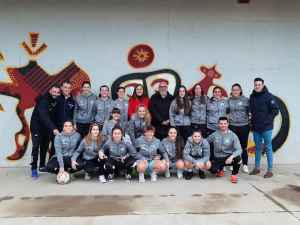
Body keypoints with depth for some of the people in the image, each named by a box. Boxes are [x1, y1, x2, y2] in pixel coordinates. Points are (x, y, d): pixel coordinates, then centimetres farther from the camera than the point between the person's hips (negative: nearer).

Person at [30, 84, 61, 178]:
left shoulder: (56, 101, -2)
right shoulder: (43, 100, -23)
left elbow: (54, 114, 2)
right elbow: (44, 116, -34)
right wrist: (53, 128, -42)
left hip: (47, 127, 6)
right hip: (37, 126, -6)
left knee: (45, 146, 10)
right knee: (36, 146, -9)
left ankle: (42, 166, 22)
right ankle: (34, 169, -2)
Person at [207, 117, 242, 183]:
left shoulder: (233, 135, -8)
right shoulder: (214, 134, -4)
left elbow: (239, 149, -16)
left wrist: (231, 157, -34)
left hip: (229, 157, -1)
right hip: (217, 158, 1)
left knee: (237, 158, -33)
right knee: (213, 169, -28)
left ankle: (234, 174, -2)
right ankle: (220, 169, 14)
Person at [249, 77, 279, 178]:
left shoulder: (268, 96, -8)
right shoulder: (252, 96, 8)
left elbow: (275, 110, -8)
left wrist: (268, 120, -11)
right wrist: (253, 120, 7)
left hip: (266, 127, -5)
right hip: (255, 127, 5)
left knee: (268, 148, 2)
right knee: (257, 148, 13)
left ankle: (270, 170, 9)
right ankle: (257, 168, 23)